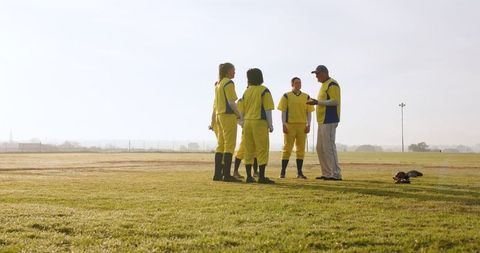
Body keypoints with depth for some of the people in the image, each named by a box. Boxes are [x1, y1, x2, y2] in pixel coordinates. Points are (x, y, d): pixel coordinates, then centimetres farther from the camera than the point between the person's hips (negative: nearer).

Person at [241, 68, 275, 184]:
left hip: (247, 122, 6)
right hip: (259, 122, -5)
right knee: (262, 149, -3)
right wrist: (270, 124, -3)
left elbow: (242, 110, 13)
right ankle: (261, 177, -7)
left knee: (249, 150, 9)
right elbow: (267, 109, -9)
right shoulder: (264, 91, -4)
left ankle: (249, 176, 9)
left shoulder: (246, 91, 12)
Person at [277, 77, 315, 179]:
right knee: (287, 148, -3)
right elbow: (283, 112, 2)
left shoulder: (306, 97, 13)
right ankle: (283, 171, 2)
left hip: (302, 126, 3)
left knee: (301, 149, 4)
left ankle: (299, 172, 9)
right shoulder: (286, 96, 5)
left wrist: (308, 125, 1)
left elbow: (309, 112, 12)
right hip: (290, 125, -3)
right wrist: (284, 125, -8)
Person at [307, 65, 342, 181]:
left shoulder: (332, 84, -11)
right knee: (320, 148, 12)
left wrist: (318, 102, -23)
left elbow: (335, 101, -20)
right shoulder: (324, 85, 21)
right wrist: (316, 102, 12)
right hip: (322, 121, 11)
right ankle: (326, 173, 17)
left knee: (329, 146, -10)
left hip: (329, 121, -11)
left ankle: (336, 174, -6)